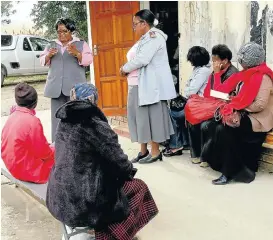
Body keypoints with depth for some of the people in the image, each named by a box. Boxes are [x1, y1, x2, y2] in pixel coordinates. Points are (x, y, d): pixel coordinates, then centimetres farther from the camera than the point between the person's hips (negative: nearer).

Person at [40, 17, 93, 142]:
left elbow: (88, 60, -3)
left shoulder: (81, 44, 8)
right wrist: (48, 55, -6)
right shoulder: (51, 45, 19)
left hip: (75, 87, -3)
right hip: (56, 88, 3)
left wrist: (76, 53, -21)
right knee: (57, 117, 1)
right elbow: (43, 61, 16)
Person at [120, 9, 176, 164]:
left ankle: (155, 152, 5)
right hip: (139, 85, 10)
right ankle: (144, 150, 18)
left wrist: (125, 68, -8)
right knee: (140, 117, 10)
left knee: (152, 117, -4)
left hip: (151, 85, -10)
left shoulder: (154, 36, -10)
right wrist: (127, 69, 0)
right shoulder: (145, 38, 21)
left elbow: (142, 59, -20)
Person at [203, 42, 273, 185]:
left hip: (258, 120, -9)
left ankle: (231, 171, -15)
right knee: (217, 124, -11)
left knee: (224, 129, -26)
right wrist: (234, 101, 1)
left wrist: (238, 107, -15)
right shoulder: (248, 74, 12)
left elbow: (260, 105, -23)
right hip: (246, 115, 9)